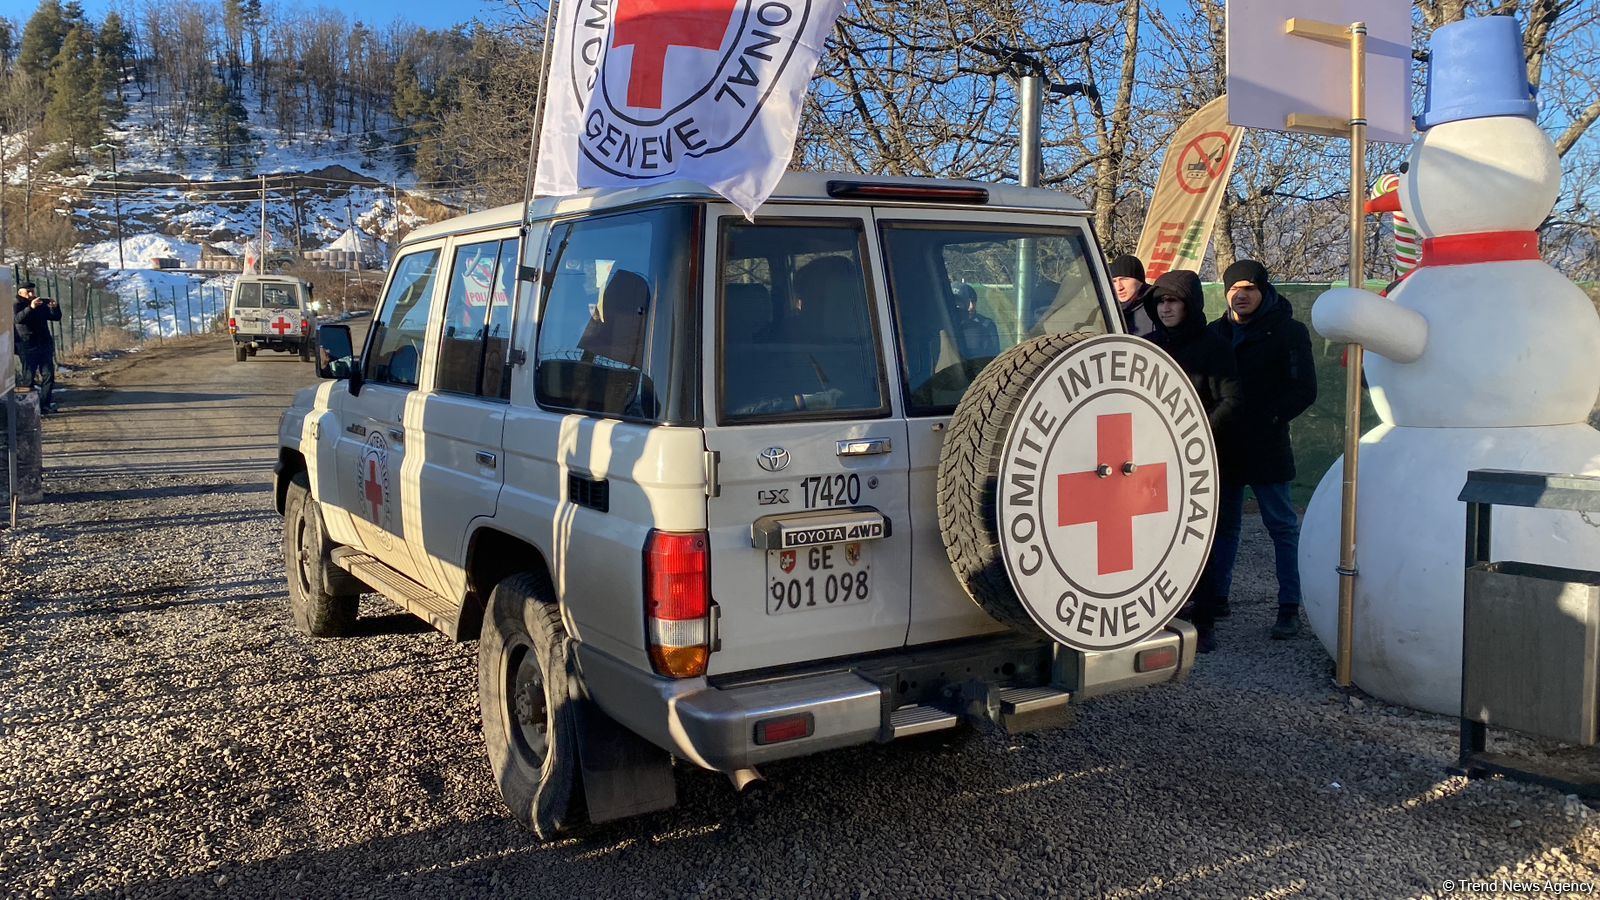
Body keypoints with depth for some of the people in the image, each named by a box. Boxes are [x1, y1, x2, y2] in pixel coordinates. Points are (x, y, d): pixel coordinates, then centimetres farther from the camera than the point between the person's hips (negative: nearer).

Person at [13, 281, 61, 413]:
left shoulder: (42, 304, 12)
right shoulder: (17, 306, -2)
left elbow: (56, 317, 8)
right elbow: (18, 319, -22)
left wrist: (54, 307, -14)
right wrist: (30, 307, -37)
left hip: (44, 345, 4)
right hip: (27, 347, -4)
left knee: (48, 375, -2)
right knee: (29, 377, -2)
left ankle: (45, 404, 0)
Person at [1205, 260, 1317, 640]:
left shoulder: (1287, 332, -2)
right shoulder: (1216, 333, 12)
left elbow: (1305, 390, -6)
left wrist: (1269, 419, -12)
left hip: (1266, 448, -5)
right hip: (1223, 448, 5)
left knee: (1283, 526, 0)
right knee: (1221, 525, 12)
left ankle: (1290, 608, 3)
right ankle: (1215, 597, 22)